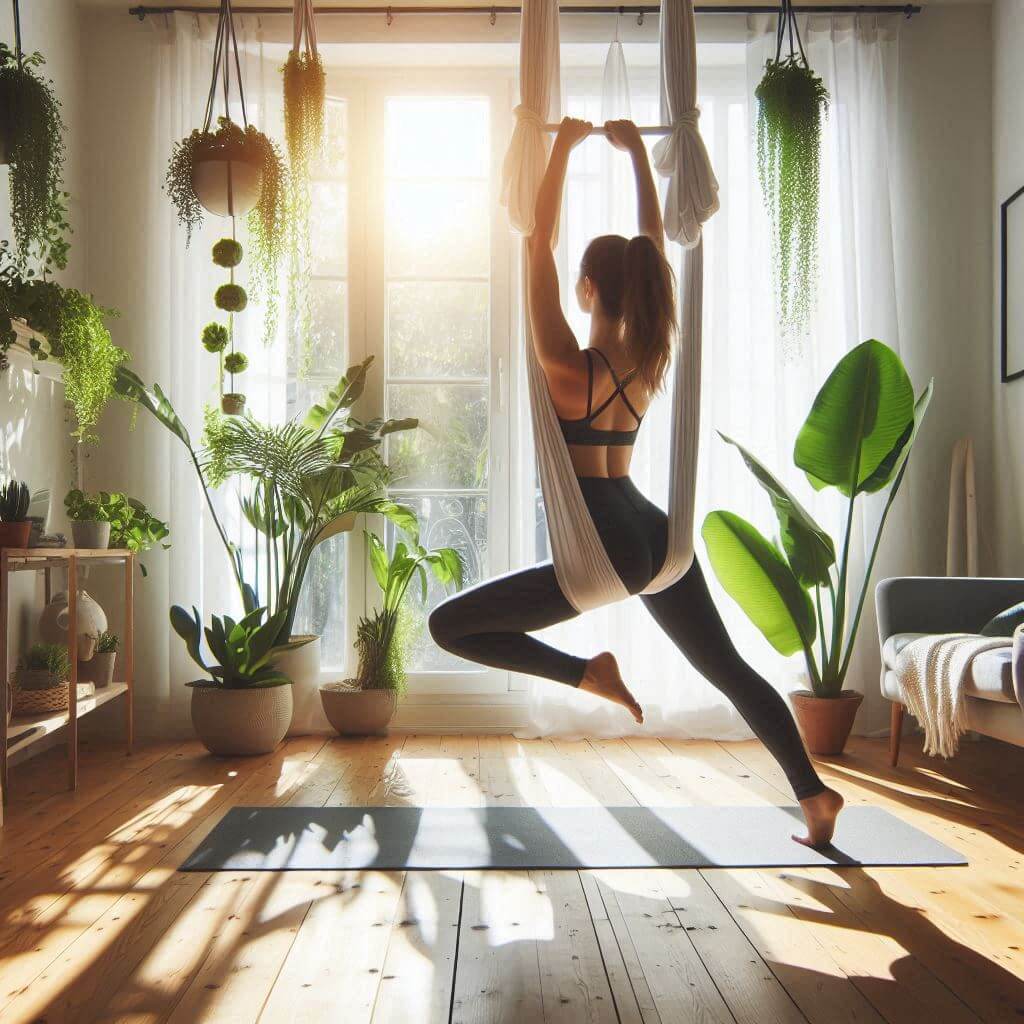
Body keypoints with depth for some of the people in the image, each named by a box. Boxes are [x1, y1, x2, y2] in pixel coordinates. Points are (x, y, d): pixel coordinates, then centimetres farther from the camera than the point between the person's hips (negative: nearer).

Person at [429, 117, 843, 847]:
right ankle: (814, 793, 18)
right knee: (728, 668, 19)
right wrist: (637, 150, 14)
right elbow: (655, 238, 11)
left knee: (449, 625, 0)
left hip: (605, 550, -7)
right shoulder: (652, 359, 1)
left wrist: (564, 148, -5)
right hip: (658, 536, 7)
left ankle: (588, 673, -5)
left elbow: (538, 245, -11)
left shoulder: (567, 367, -14)